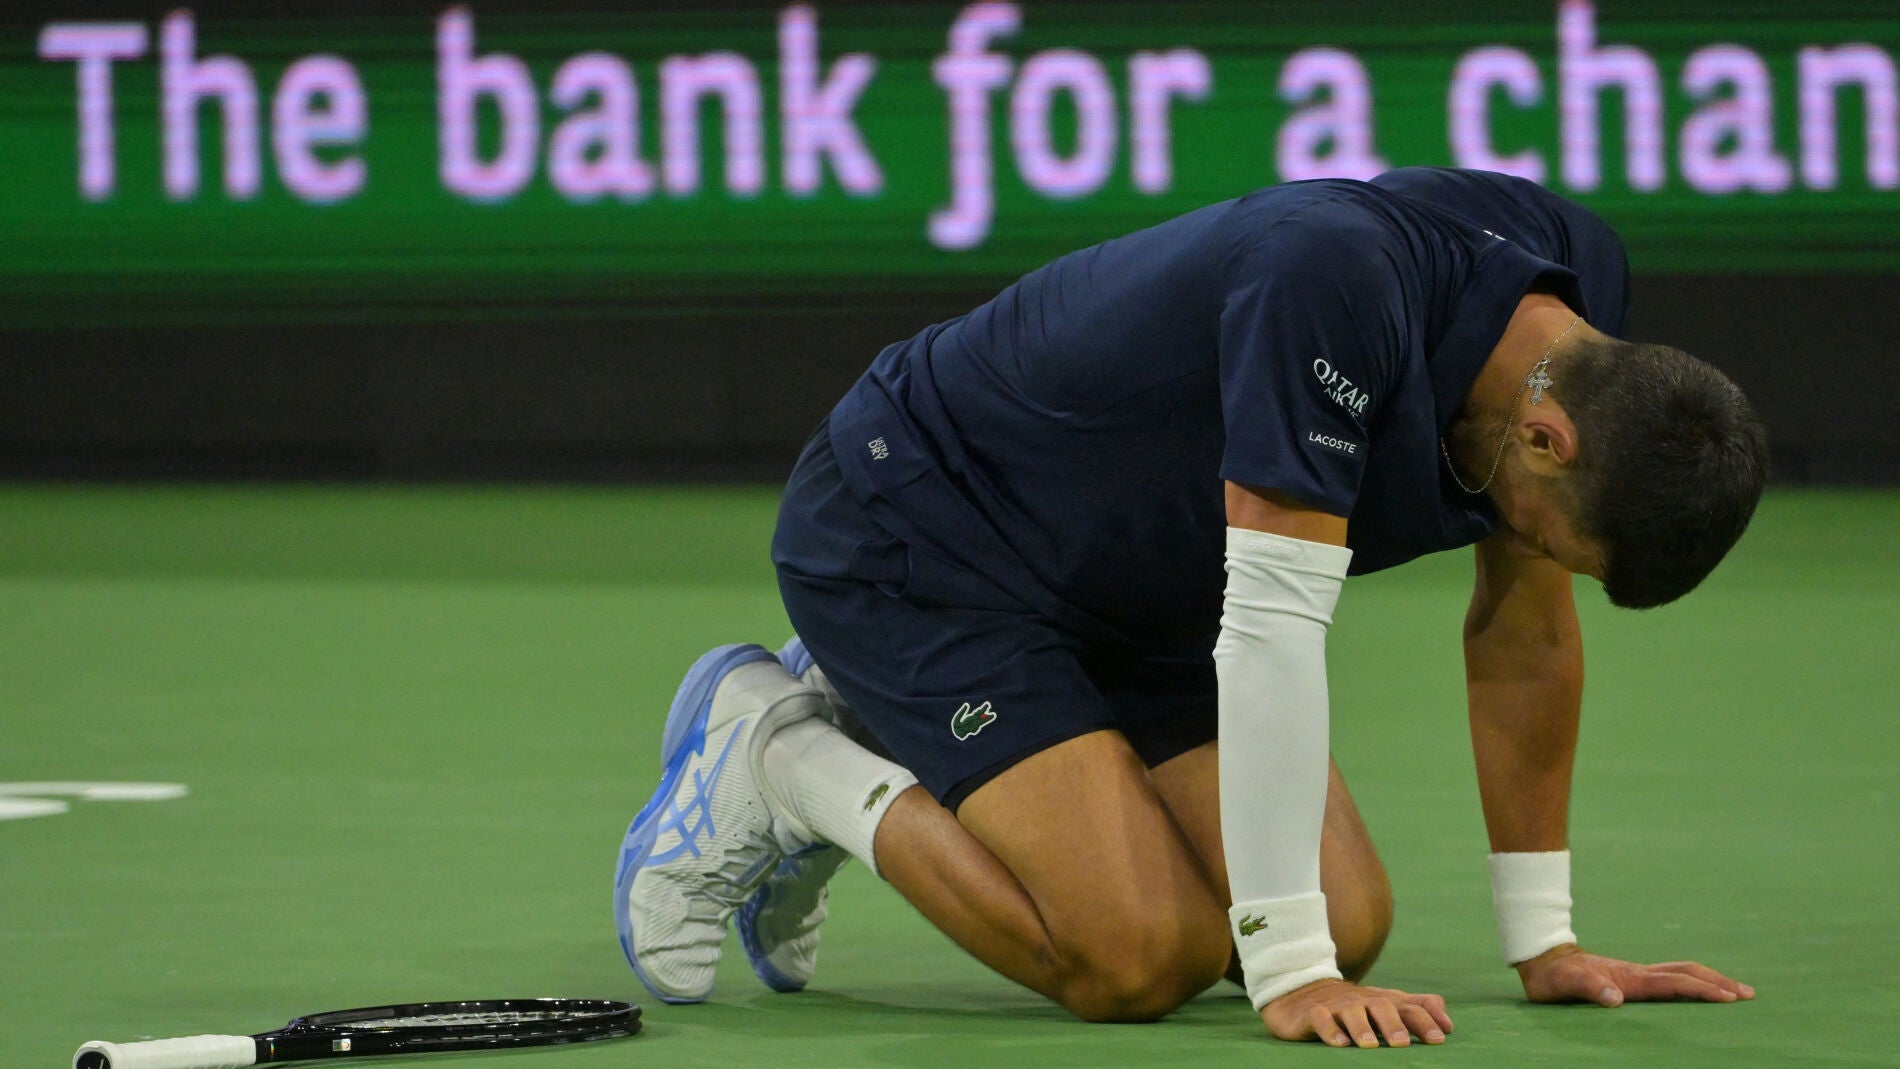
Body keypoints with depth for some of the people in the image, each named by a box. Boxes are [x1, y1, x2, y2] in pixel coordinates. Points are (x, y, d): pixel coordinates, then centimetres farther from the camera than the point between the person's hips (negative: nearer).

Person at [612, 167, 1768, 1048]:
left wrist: (1543, 941, -1)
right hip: (910, 532, -9)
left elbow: (1526, 635, 1)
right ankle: (783, 761, 2)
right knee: (1135, 957, -23)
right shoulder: (1336, 279, -37)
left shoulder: (1577, 327, -11)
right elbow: (1271, 625, -36)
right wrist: (1292, 974, -34)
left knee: (1348, 921, -2)